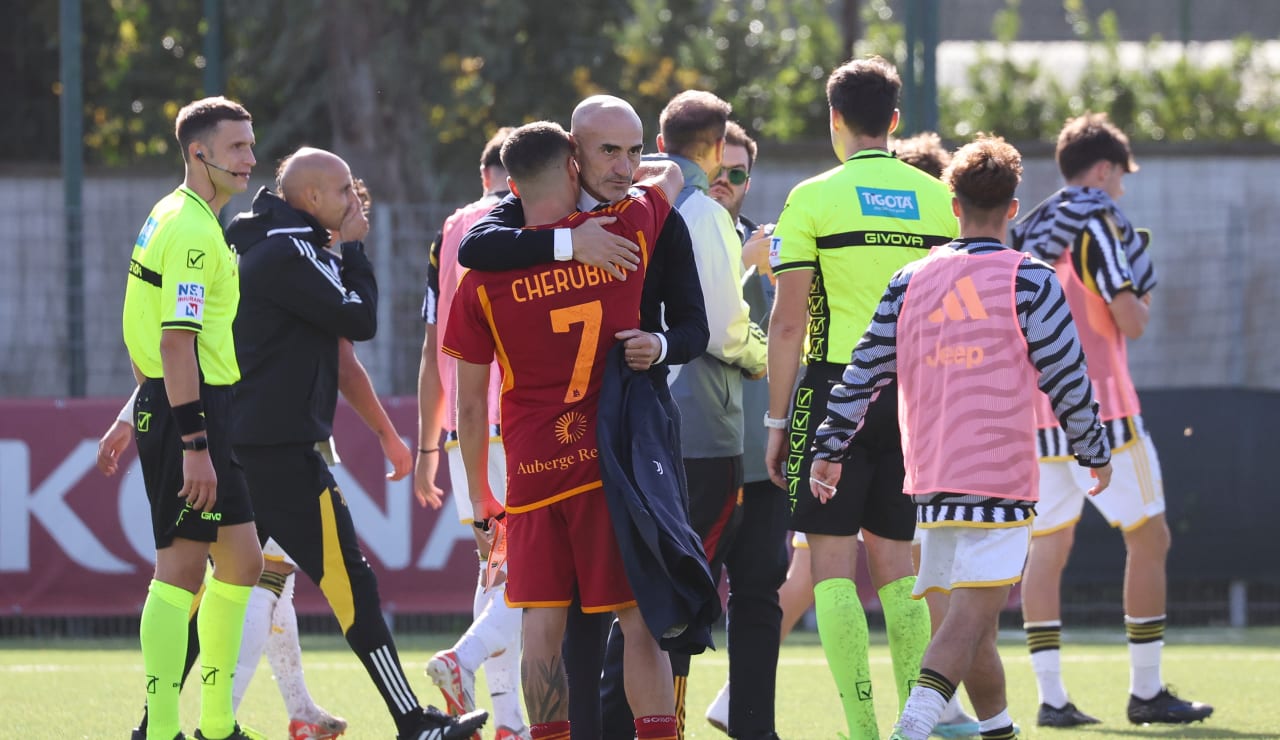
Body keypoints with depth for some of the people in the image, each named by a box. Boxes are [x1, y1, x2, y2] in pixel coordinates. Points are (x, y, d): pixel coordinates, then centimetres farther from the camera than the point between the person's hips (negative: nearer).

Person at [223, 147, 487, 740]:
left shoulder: (262, 246, 17)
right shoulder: (288, 254, -14)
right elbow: (359, 321, -13)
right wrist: (352, 249, -1)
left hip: (242, 442, 10)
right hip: (281, 448, -10)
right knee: (349, 581, -7)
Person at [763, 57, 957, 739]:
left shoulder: (813, 200, -4)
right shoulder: (936, 200, 7)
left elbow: (789, 322, -7)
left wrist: (777, 421, -1)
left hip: (836, 389, -4)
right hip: (913, 395, 4)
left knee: (832, 563, -1)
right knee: (896, 564, 11)